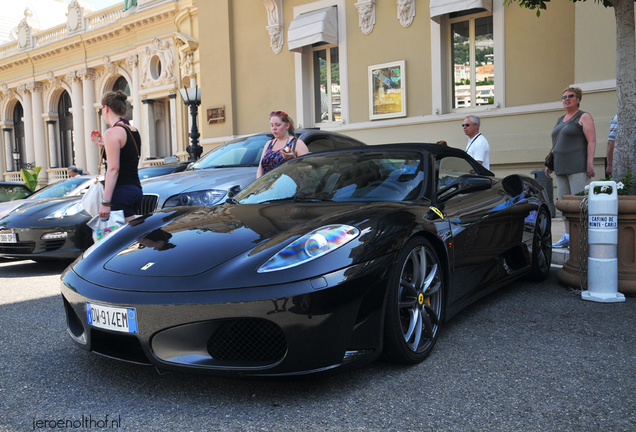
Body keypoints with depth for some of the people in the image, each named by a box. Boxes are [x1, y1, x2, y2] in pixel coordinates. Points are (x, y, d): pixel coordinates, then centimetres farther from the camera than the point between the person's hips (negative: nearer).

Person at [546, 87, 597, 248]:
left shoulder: (584, 117, -1)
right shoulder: (560, 120, 21)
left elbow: (592, 141, -9)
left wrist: (590, 163, -18)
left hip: (578, 167, -8)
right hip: (561, 168, 8)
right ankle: (568, 236, 11)